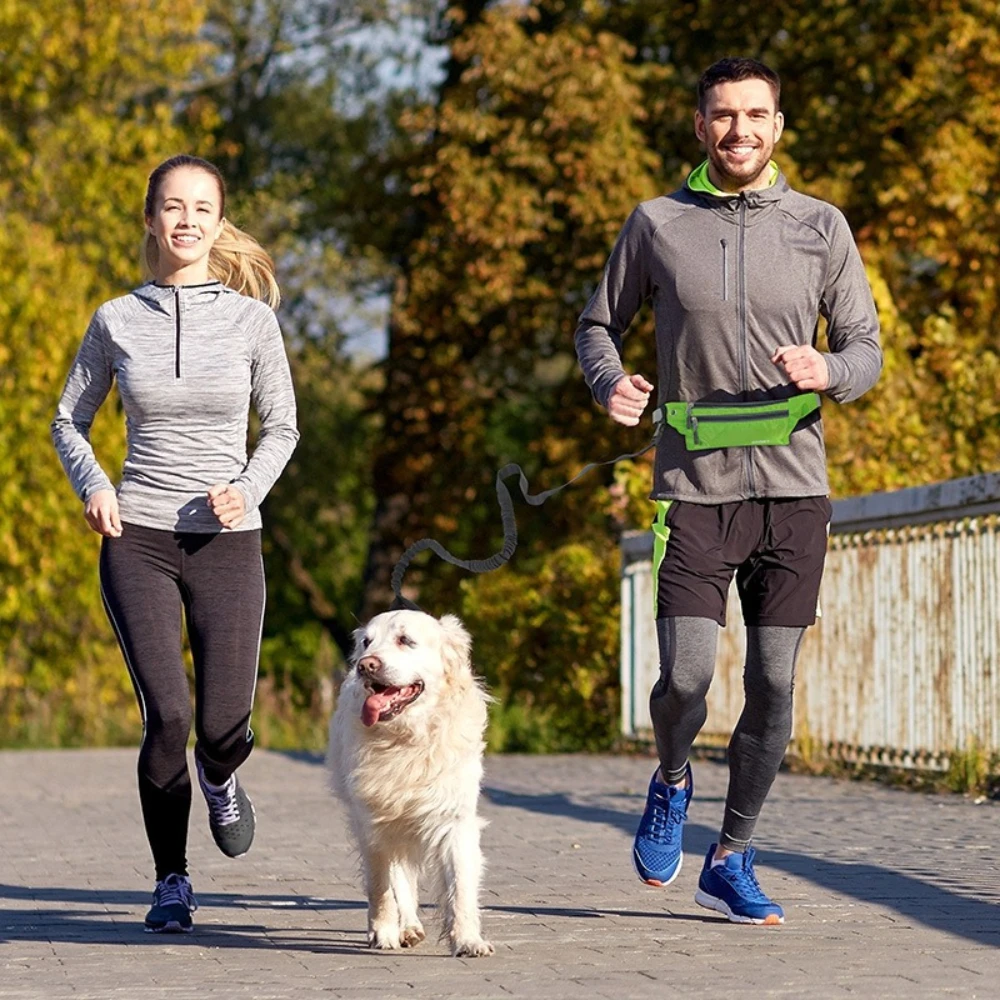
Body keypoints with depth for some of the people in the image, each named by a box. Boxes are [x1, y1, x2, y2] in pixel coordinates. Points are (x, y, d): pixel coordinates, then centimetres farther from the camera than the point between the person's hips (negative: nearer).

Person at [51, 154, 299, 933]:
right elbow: (70, 421, 13)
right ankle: (172, 881, 7)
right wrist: (93, 487, -6)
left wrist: (247, 488, -10)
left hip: (227, 543, 0)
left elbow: (282, 427, 9)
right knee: (167, 715, -13)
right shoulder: (117, 321, 2)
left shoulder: (251, 319, 0)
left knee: (226, 723, -5)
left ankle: (220, 780, 35)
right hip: (138, 541, 0)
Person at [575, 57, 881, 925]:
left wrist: (828, 371, -16)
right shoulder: (658, 224, 5)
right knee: (686, 677, -12)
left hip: (794, 491, 1)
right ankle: (672, 783, 22)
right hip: (697, 488, -1)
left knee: (772, 685, 3)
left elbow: (866, 350, 8)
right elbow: (600, 323, 15)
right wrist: (610, 384, -8)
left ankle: (731, 860, 19)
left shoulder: (820, 227, 6)